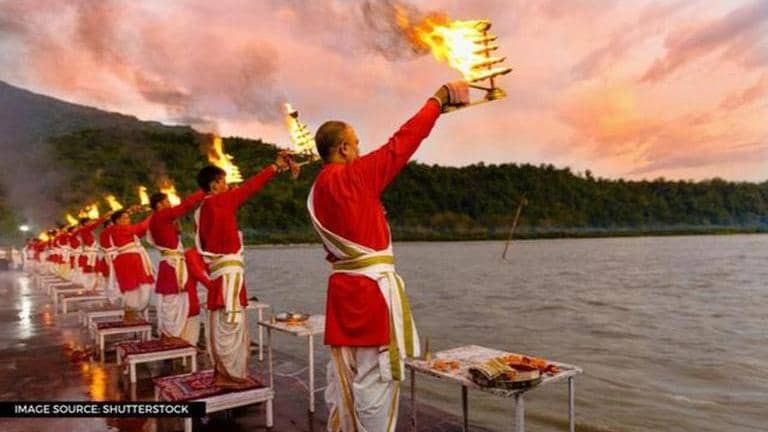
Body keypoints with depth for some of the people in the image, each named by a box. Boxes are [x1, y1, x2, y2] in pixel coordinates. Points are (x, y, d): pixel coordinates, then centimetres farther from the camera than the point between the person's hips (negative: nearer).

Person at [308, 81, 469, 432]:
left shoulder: (318, 190, 11)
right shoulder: (354, 176, -12)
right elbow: (401, 143, -9)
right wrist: (439, 98, 1)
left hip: (343, 287, 9)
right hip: (372, 289, -9)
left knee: (343, 379, 15)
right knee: (375, 380, 0)